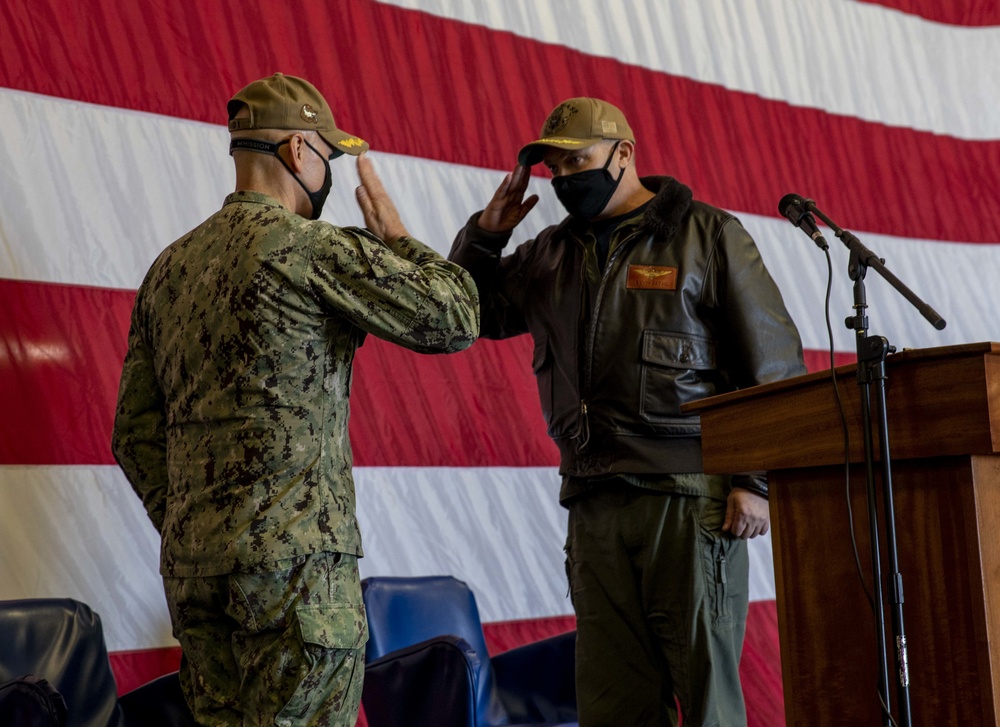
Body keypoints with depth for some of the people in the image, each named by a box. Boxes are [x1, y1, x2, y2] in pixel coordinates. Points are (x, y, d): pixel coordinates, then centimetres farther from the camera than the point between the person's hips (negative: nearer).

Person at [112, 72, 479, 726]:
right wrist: (394, 234, 6)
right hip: (295, 558, -8)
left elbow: (137, 437, 15)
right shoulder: (314, 249, -10)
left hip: (191, 566, 8)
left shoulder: (169, 267, 14)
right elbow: (455, 317, -9)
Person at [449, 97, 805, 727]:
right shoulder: (552, 255, 19)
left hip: (689, 495, -5)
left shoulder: (708, 235, 4)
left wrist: (757, 480, -8)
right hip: (596, 503, 5)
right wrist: (486, 233, 12)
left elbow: (775, 362, 0)